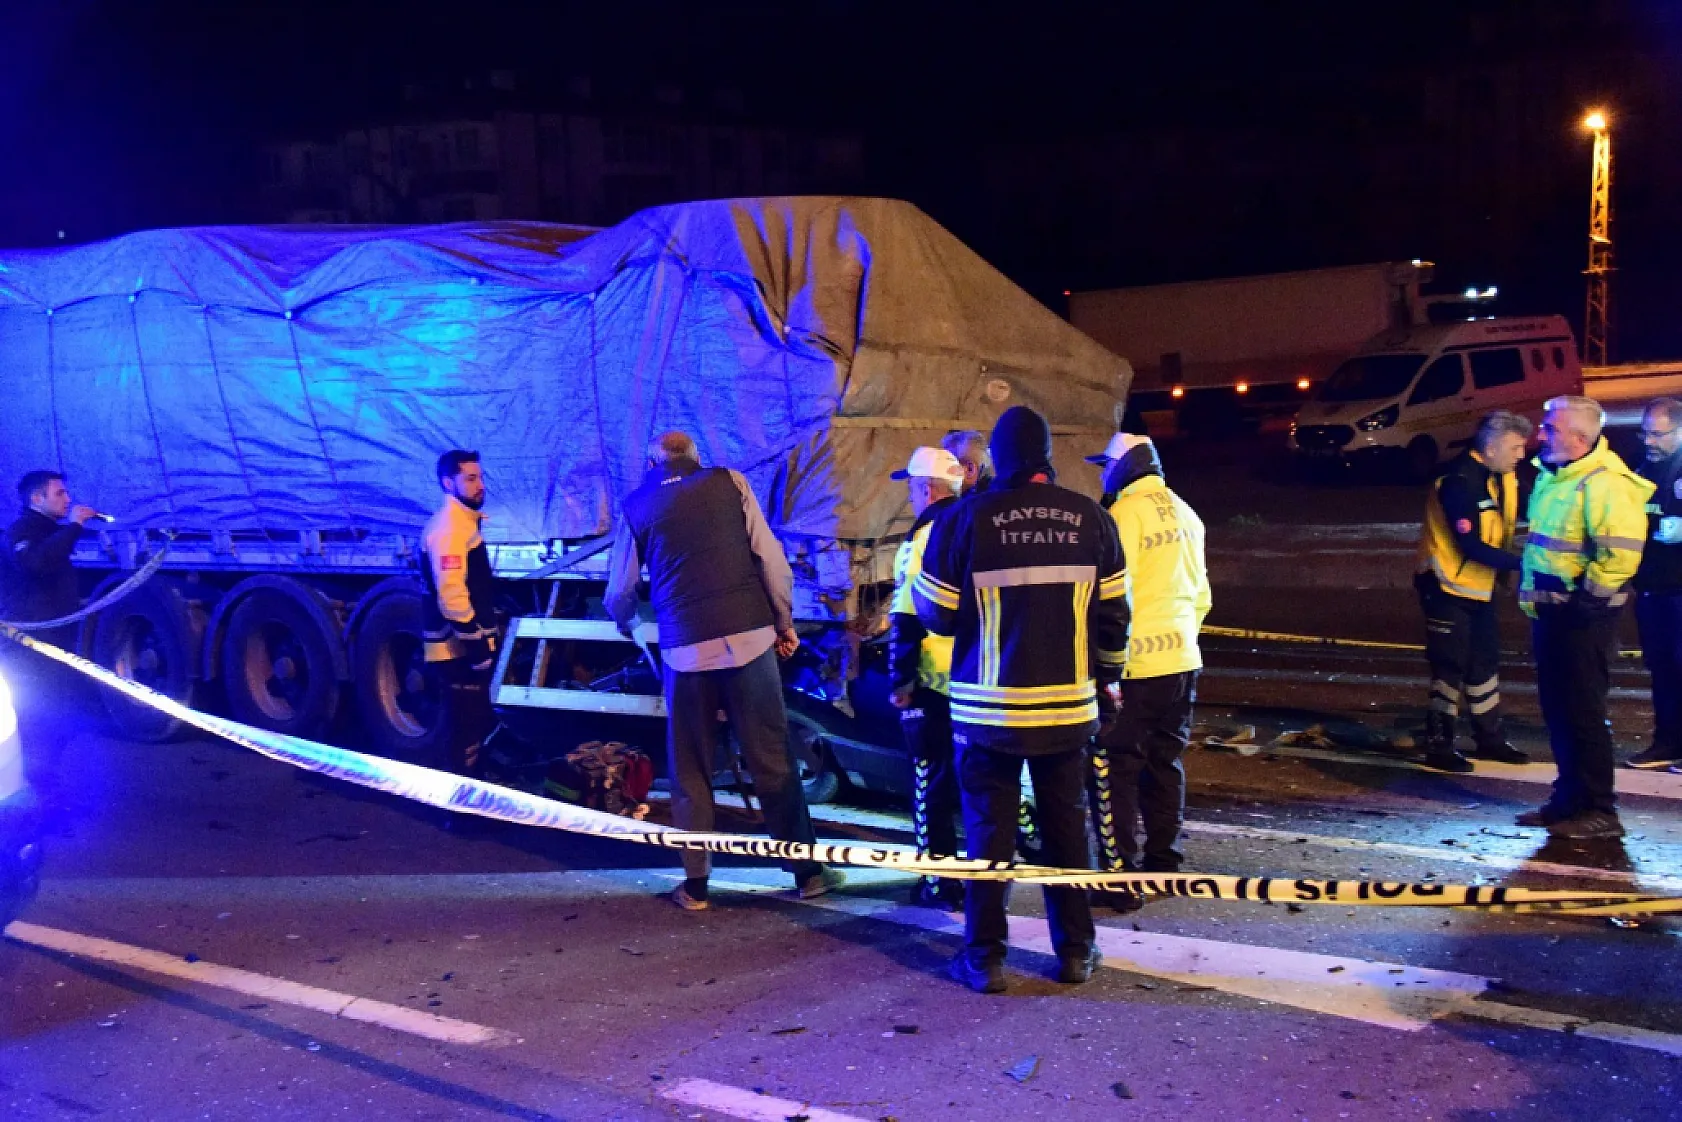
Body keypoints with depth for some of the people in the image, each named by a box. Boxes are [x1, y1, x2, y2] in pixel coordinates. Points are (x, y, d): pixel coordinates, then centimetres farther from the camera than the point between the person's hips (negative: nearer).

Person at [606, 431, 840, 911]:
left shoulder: (636, 505, 9)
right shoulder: (729, 482, 7)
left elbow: (619, 591, 14)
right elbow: (770, 556, 0)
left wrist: (626, 623, 35)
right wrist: (785, 621, 9)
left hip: (685, 650, 0)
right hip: (749, 638, 0)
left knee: (690, 770, 10)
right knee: (773, 758, 7)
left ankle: (695, 884, 13)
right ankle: (807, 871, 13)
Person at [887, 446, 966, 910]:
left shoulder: (925, 538, -12)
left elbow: (907, 617, -15)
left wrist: (900, 680, -9)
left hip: (937, 681, -6)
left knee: (933, 784, 2)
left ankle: (939, 884, 4)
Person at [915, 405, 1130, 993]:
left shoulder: (964, 519, -10)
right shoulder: (1090, 518, -1)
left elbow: (936, 615, -5)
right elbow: (1114, 613, 5)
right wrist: (1106, 677, 19)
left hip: (988, 704, -2)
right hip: (1067, 703, 2)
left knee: (988, 826, 6)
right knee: (1066, 823, 14)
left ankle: (984, 956, 9)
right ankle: (1075, 949, 20)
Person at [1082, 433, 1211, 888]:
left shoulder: (1127, 512, -13)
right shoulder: (1184, 513, 12)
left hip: (1136, 663, -8)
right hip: (1181, 658, 8)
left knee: (1114, 768, -4)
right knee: (1165, 764, 15)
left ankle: (1121, 877, -6)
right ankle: (1163, 866, 20)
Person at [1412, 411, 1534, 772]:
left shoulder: (1503, 476, 2)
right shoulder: (1459, 482, -24)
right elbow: (1471, 546, -26)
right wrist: (1520, 563, -29)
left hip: (1480, 586, 9)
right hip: (1448, 587, -9)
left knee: (1486, 661, 16)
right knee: (1451, 666, -4)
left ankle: (1490, 738, 28)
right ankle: (1438, 746, 5)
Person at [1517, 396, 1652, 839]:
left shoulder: (1604, 483, -19)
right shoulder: (1553, 477, 12)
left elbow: (1621, 553, -26)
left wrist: (1585, 596, -19)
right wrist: (1531, 588, 19)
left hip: (1582, 617, -10)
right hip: (1549, 612, 10)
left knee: (1583, 712, -4)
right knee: (1557, 708, 15)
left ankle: (1599, 811, 5)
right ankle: (1569, 798, 26)